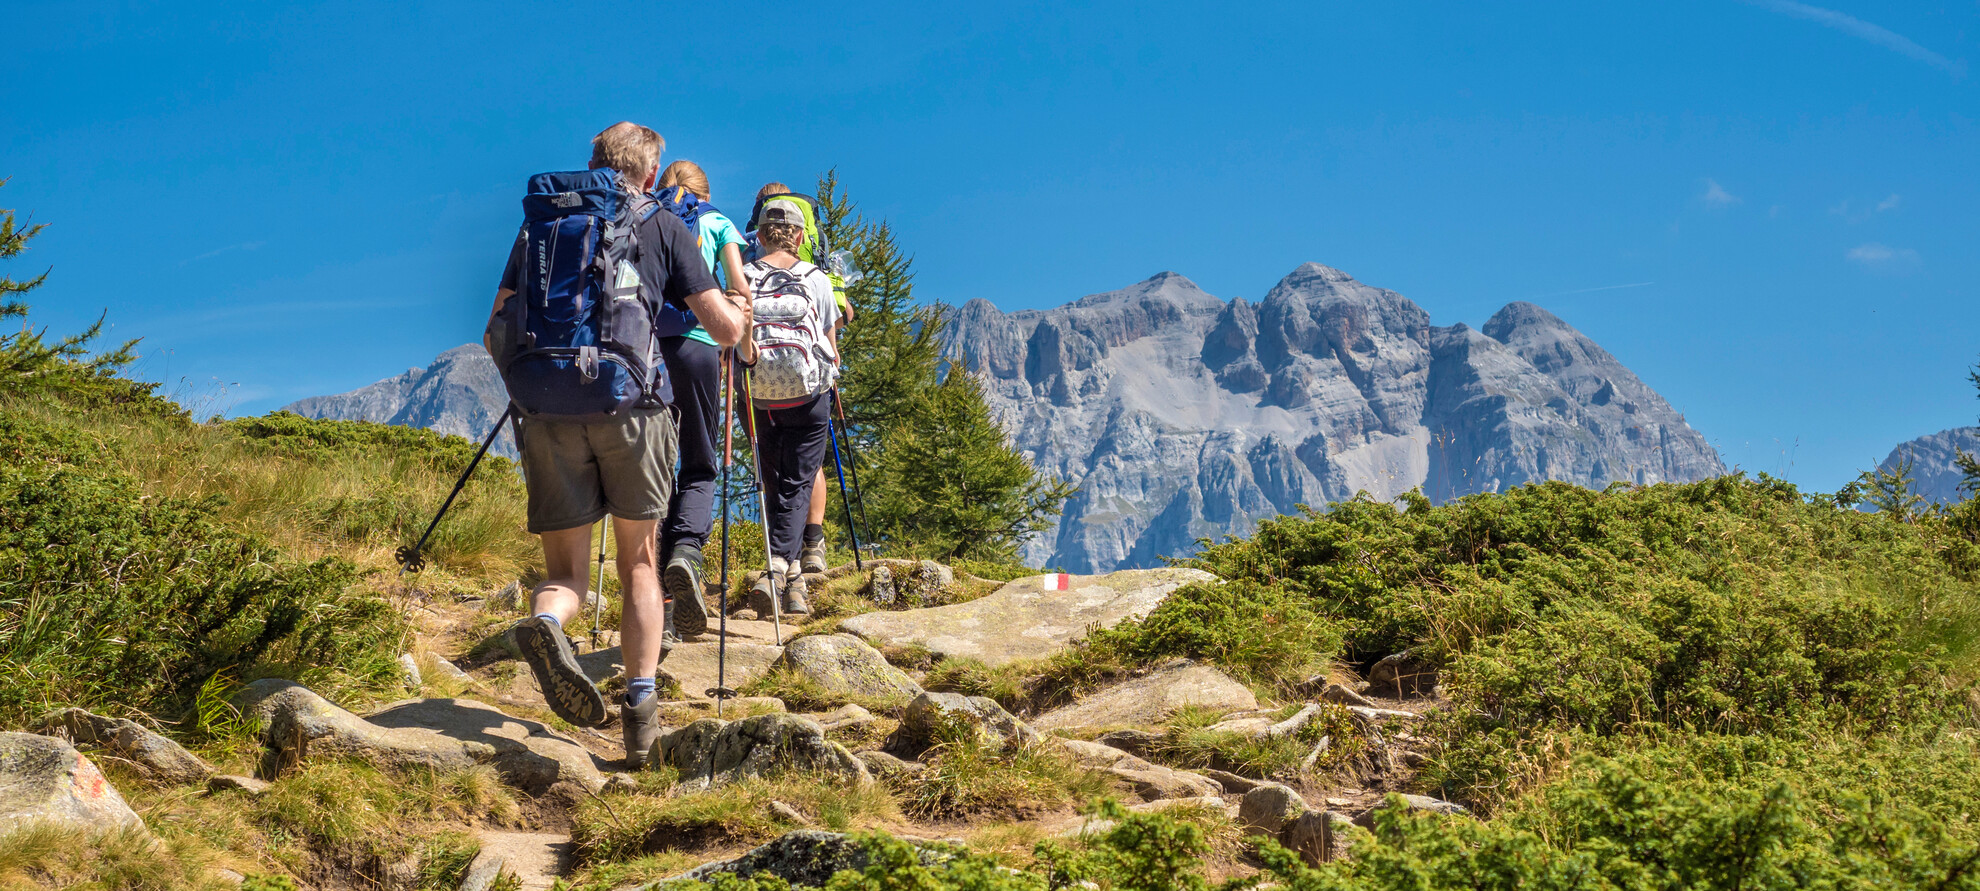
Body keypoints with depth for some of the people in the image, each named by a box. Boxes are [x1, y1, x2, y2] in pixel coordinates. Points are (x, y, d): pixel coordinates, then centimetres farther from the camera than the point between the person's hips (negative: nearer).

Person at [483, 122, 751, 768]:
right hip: (632, 406, -1)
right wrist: (741, 311, 30)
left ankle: (547, 621, -26)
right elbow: (725, 330, 6)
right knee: (638, 562, 14)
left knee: (565, 571, 8)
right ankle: (641, 703, 1)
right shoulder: (663, 228, 10)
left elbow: (496, 336, 14)